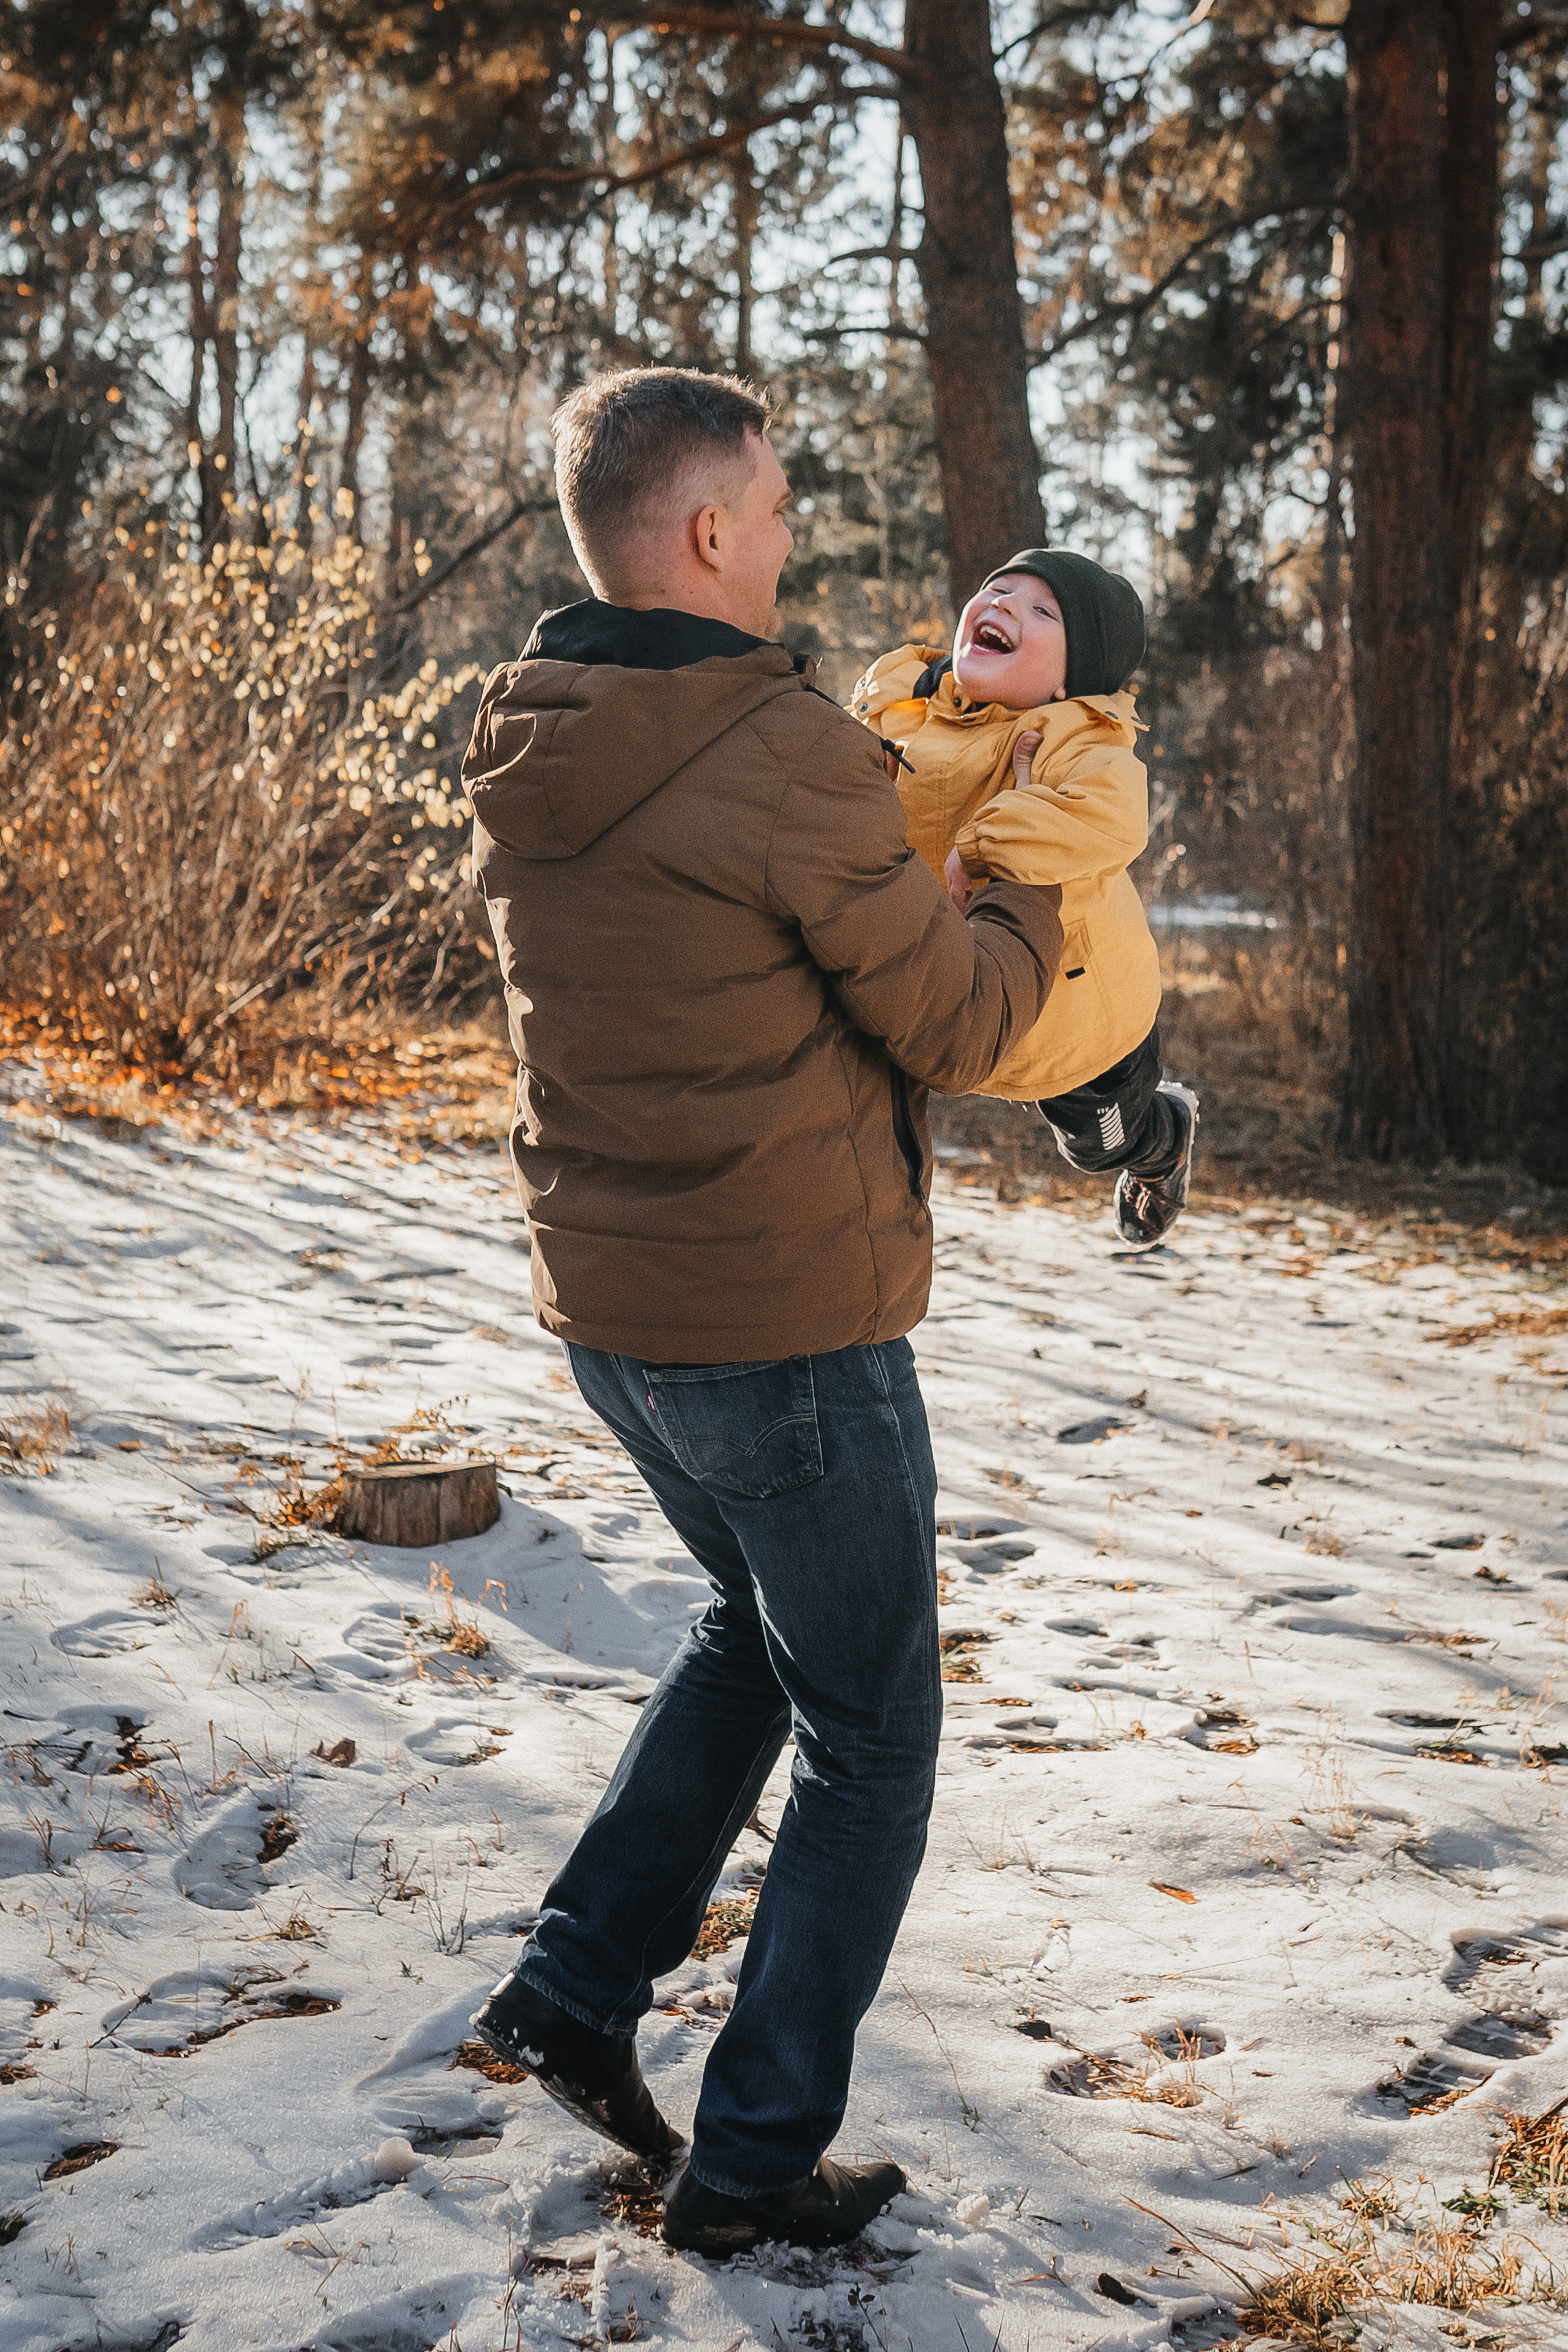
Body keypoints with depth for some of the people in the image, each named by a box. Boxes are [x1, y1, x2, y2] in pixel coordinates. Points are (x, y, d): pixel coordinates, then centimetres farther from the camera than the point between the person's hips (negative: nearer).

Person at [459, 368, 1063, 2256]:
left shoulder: (521, 764, 4)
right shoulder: (781, 754, -21)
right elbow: (954, 1025, -12)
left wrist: (870, 805, 15)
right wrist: (1035, 906, 8)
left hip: (602, 1306, 8)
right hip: (788, 1324, -8)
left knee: (758, 1625, 30)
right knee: (869, 1745, 10)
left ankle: (577, 1986, 26)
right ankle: (755, 2161, 18)